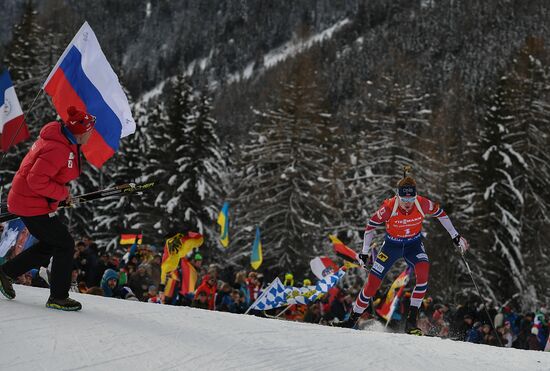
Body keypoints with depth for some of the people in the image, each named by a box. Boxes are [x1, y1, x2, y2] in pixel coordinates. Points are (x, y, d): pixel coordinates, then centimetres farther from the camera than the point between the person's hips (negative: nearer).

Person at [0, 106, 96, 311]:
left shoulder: (60, 139, 5)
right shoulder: (58, 149, -28)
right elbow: (36, 180, -31)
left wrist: (62, 189, 7)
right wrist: (62, 192, -19)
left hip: (26, 201, 10)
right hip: (32, 205, -10)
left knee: (49, 245, 20)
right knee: (65, 244, -3)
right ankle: (58, 297, 5)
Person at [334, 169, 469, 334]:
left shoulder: (422, 204, -24)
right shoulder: (389, 207, -28)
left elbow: (440, 213, -3)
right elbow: (371, 225, -12)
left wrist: (455, 236, 0)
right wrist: (365, 251, -11)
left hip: (414, 244, 1)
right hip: (391, 245, -1)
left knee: (423, 271, -29)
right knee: (372, 283, -6)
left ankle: (411, 321, -22)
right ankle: (352, 320, 16)